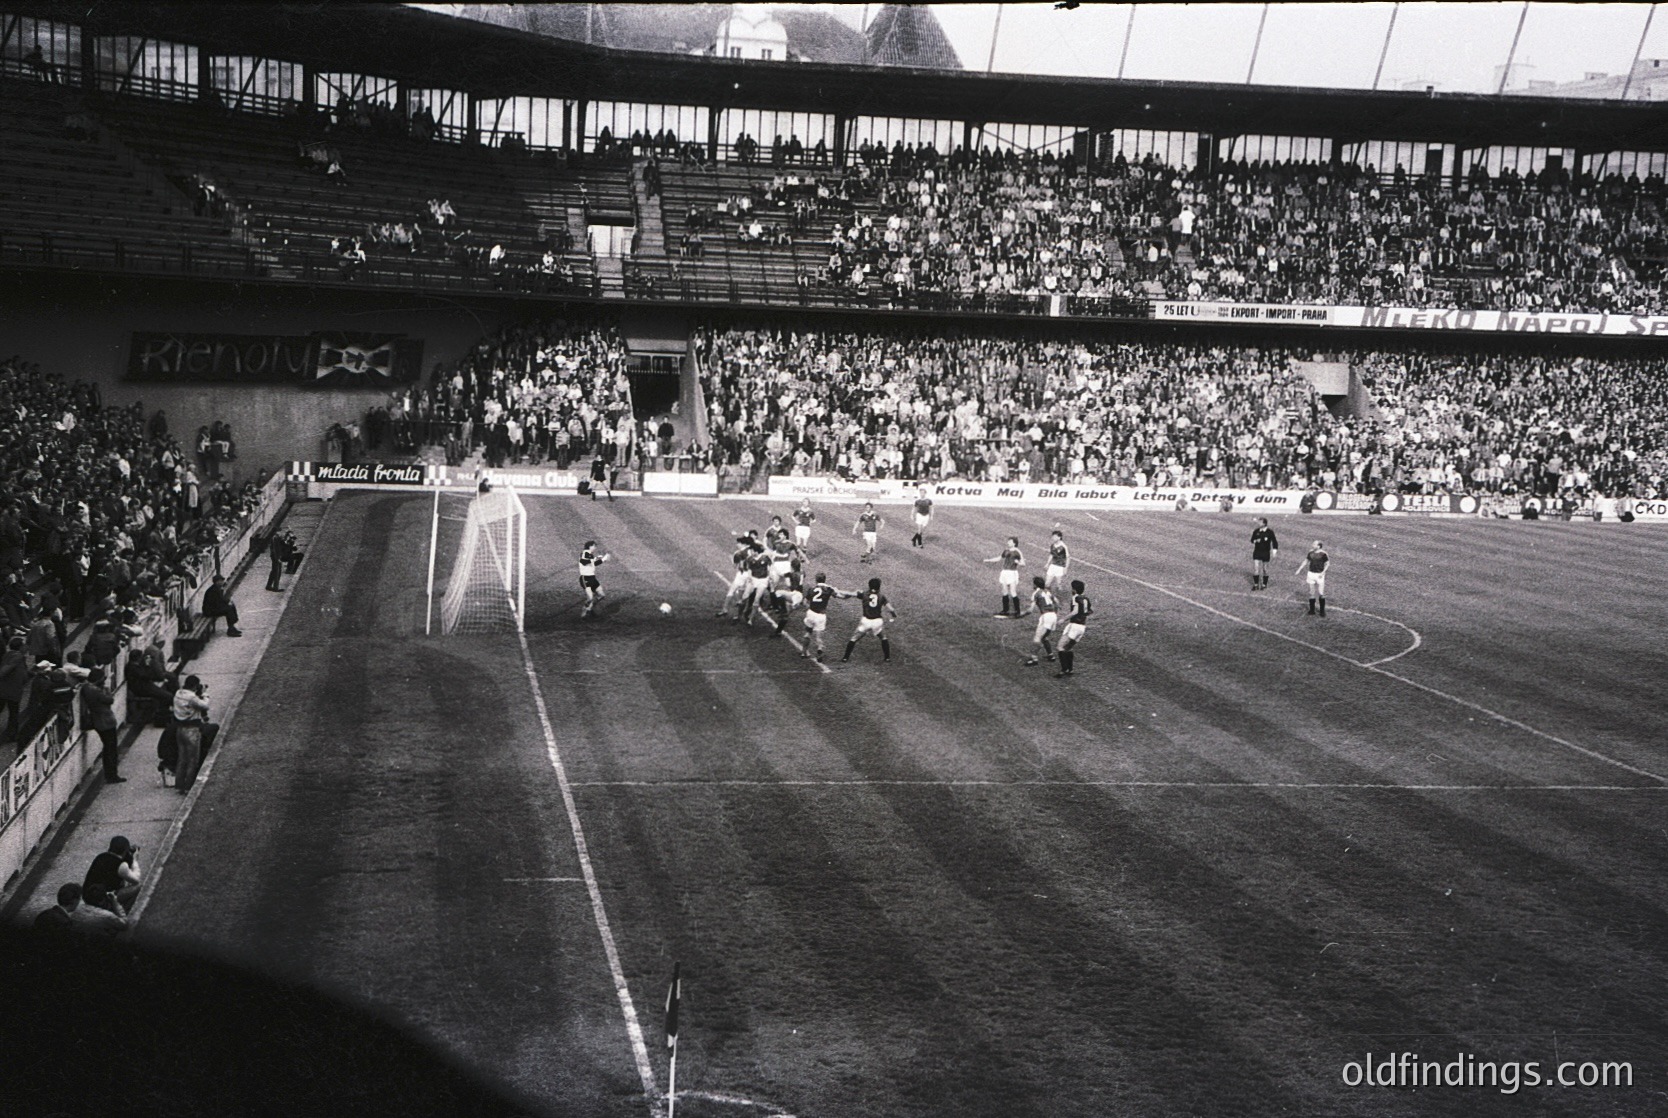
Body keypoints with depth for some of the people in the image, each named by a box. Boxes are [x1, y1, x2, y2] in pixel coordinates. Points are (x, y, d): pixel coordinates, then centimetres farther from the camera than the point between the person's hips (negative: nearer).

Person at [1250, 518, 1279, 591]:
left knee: (1265, 569, 7)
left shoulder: (1270, 532, -8)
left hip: (1266, 553, -2)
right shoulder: (1256, 531, 0)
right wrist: (1255, 541, -13)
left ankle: (1264, 585, 20)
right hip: (1257, 552, 2)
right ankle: (1256, 584, 6)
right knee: (1255, 568, -4)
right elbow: (1252, 540, 10)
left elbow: (1274, 542, -2)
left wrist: (1274, 552, -7)